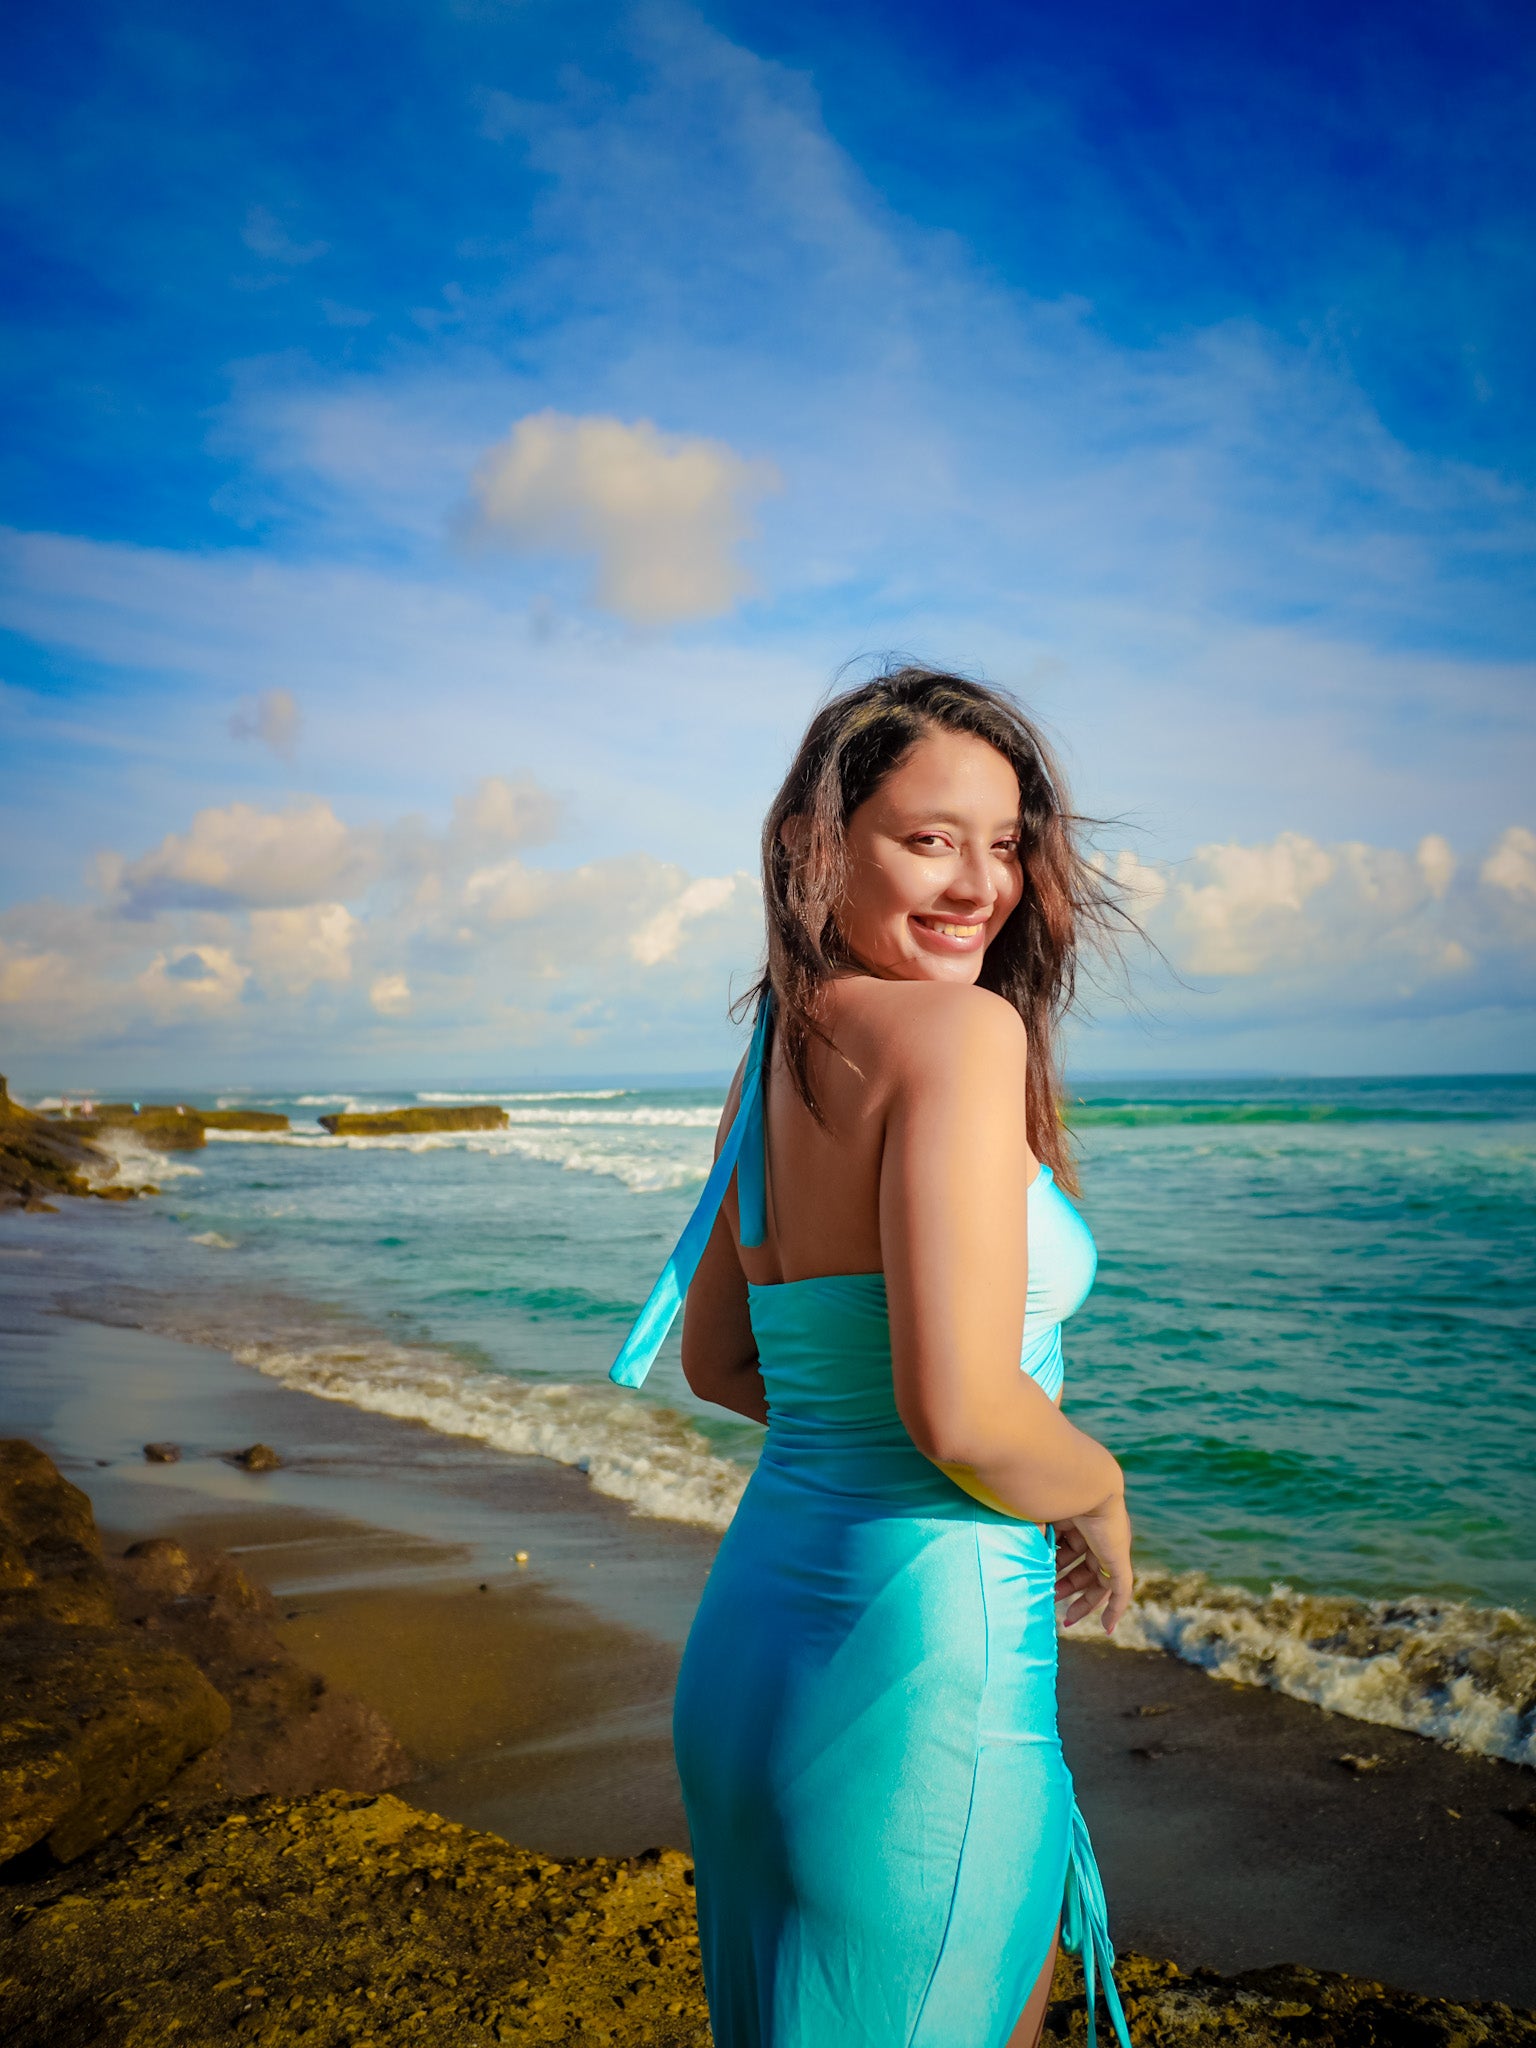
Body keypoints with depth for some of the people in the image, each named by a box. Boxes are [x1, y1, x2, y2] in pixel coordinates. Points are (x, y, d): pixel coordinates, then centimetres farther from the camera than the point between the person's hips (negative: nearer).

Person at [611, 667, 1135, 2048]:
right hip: (920, 1672, -8)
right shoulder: (963, 1026, -19)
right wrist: (1098, 1495, -8)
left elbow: (716, 1363, 16)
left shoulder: (770, 1058, 7)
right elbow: (961, 1412, -28)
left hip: (759, 1621, 8)